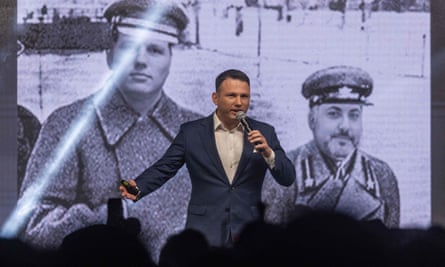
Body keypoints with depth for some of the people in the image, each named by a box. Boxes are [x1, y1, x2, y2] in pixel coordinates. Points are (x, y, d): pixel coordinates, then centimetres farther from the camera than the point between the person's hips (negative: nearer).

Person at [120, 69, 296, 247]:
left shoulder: (264, 133, 8)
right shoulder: (191, 132, 5)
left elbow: (288, 178, 4)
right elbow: (164, 168, 3)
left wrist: (268, 153, -15)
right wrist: (139, 188, -15)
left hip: (248, 234, 1)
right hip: (205, 233, -1)